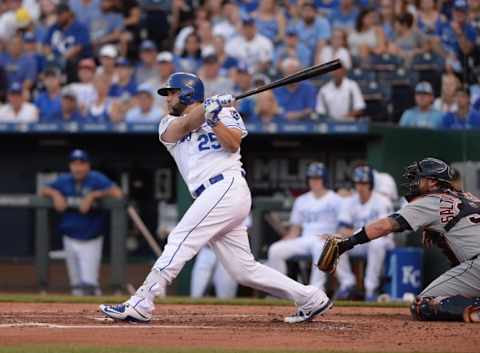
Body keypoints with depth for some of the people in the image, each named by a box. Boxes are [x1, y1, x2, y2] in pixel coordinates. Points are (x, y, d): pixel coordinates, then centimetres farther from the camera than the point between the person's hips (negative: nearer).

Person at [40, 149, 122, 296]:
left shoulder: (97, 179, -13)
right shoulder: (64, 181, 1)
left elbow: (117, 193, -26)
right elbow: (43, 191, 4)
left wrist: (93, 195, -29)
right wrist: (55, 193, -16)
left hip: (91, 241, -5)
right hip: (70, 240, 5)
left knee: (89, 284, -13)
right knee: (77, 285, 12)